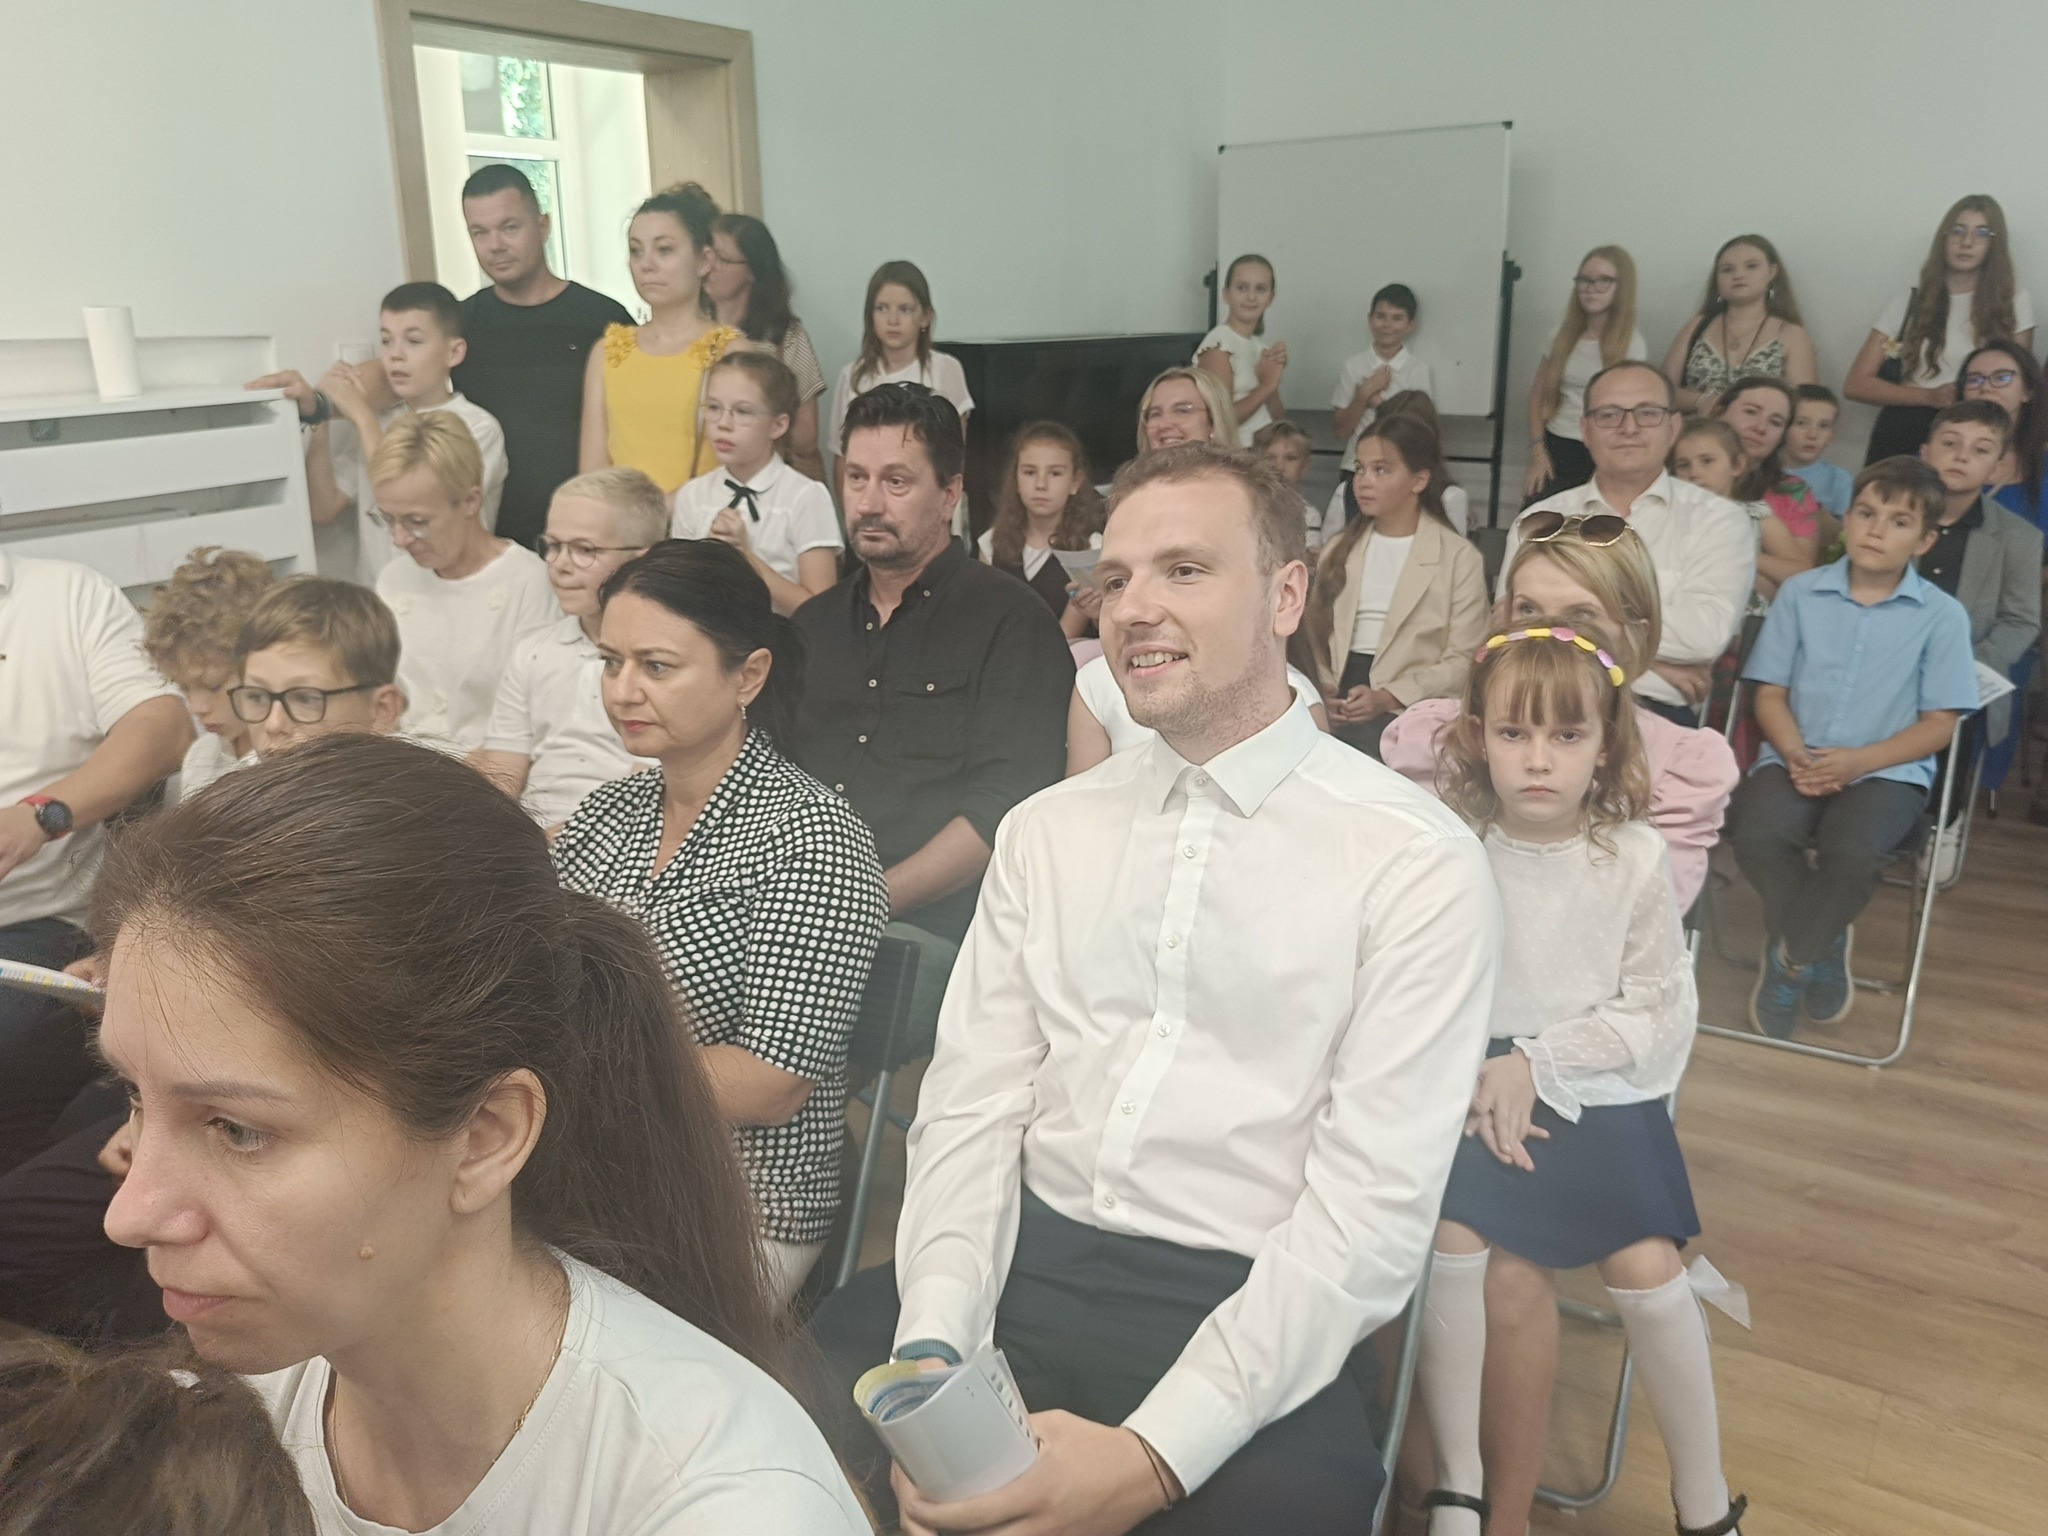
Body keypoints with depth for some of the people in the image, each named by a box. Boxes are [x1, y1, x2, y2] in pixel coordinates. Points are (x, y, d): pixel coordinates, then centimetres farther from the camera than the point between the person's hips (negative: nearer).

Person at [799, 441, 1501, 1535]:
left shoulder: (1417, 865, -5)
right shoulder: (1044, 832, 9)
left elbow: (1371, 1212, -10)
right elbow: (969, 1110, 5)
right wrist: (933, 1360, -11)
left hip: (1251, 1311, -3)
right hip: (1022, 1268, 4)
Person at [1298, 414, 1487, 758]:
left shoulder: (1459, 557, 2)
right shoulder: (1338, 550, 18)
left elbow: (1463, 660, -4)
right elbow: (1316, 634, 15)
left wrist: (1388, 698, -15)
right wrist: (1323, 691, -4)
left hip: (1407, 717, -3)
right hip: (1336, 716, 3)